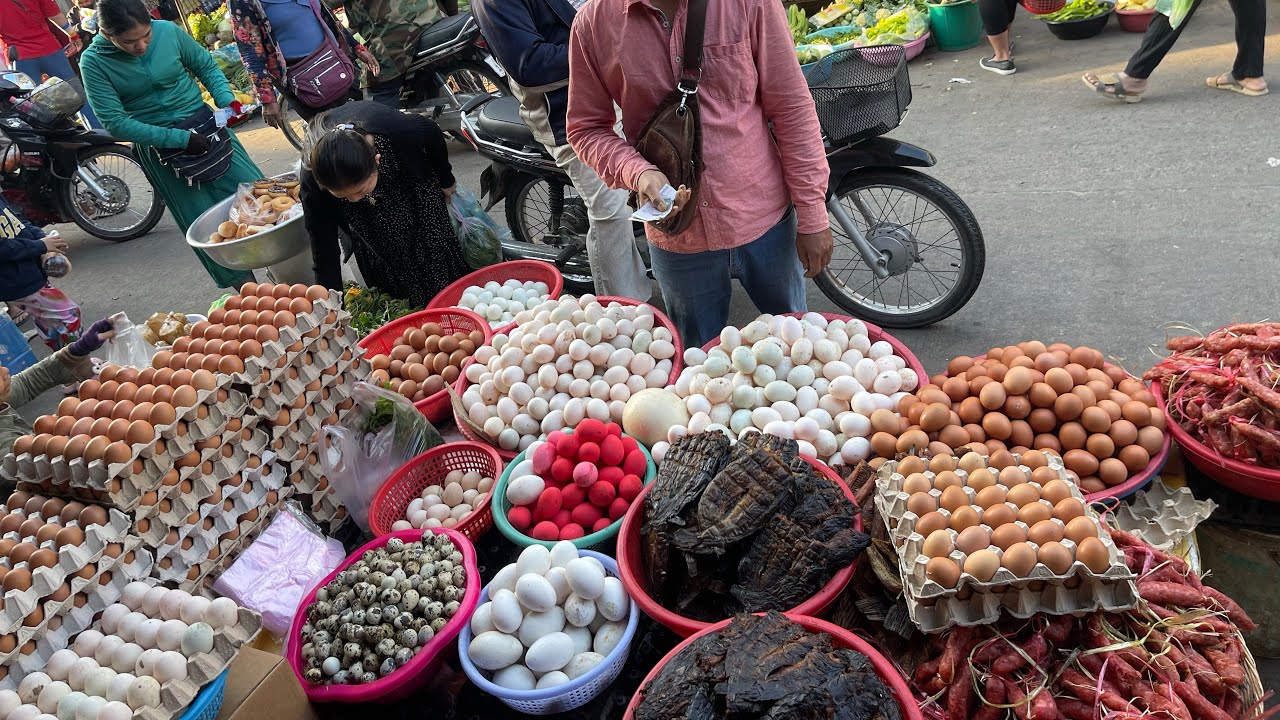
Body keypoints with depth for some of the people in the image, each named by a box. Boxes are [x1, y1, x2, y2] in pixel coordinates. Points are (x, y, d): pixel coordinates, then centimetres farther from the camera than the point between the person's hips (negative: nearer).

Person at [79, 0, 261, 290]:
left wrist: (227, 101, -11)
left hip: (204, 126, 2)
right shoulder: (93, 62, -11)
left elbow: (206, 66, 8)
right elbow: (116, 123, -14)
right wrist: (181, 139, -20)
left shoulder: (168, 31, -7)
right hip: (155, 145, -2)